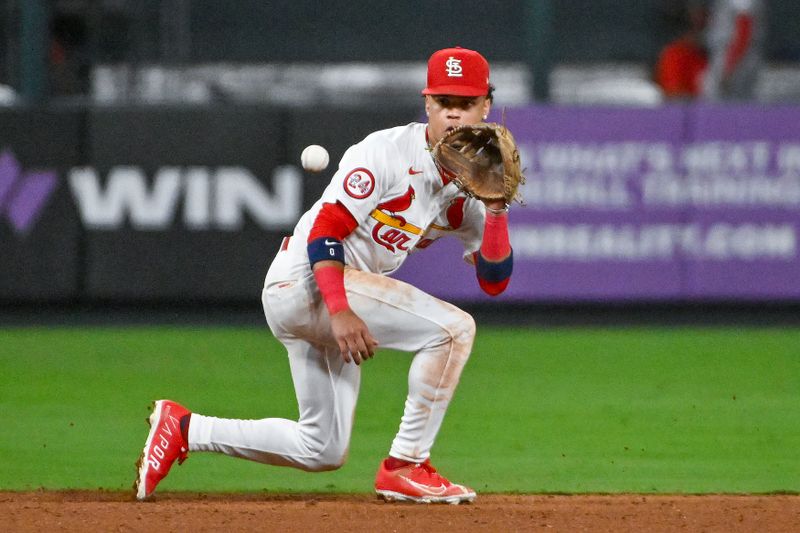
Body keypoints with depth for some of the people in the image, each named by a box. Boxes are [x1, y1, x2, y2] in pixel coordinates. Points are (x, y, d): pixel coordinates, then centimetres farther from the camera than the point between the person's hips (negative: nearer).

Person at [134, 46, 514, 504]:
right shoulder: (388, 153, -14)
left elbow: (496, 280, 4)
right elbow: (325, 230, -20)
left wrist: (497, 208, -11)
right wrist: (340, 311, -30)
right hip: (301, 282, -9)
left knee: (323, 452, 13)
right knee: (453, 326, -22)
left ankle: (183, 429, 21)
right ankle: (405, 466, -15)